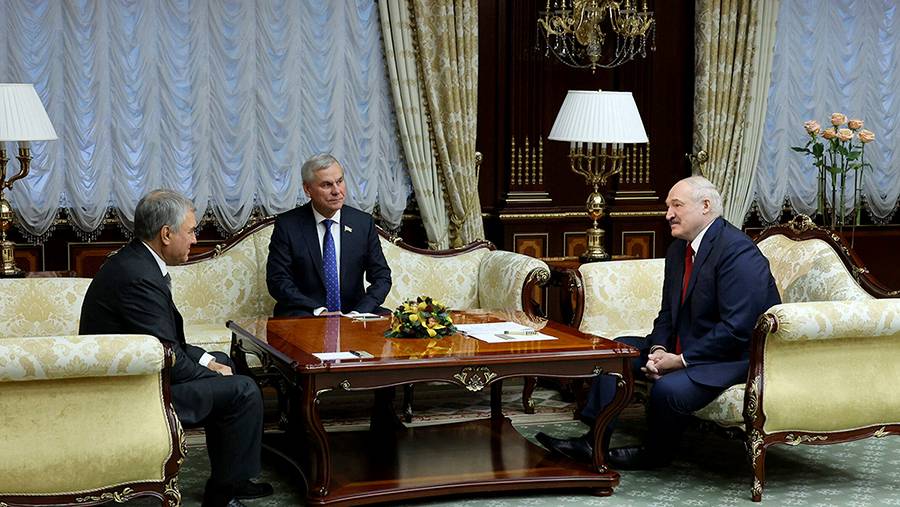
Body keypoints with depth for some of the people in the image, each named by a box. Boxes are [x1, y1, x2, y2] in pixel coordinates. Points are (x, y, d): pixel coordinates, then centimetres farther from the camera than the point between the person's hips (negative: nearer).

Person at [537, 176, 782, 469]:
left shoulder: (738, 251, -21)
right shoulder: (679, 249, 9)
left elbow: (736, 329, -26)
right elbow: (668, 313, 15)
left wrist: (680, 360, -22)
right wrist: (659, 350, -7)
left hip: (737, 355, -10)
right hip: (685, 347, 10)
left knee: (668, 388, -31)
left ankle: (654, 454, -1)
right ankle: (594, 443, 2)